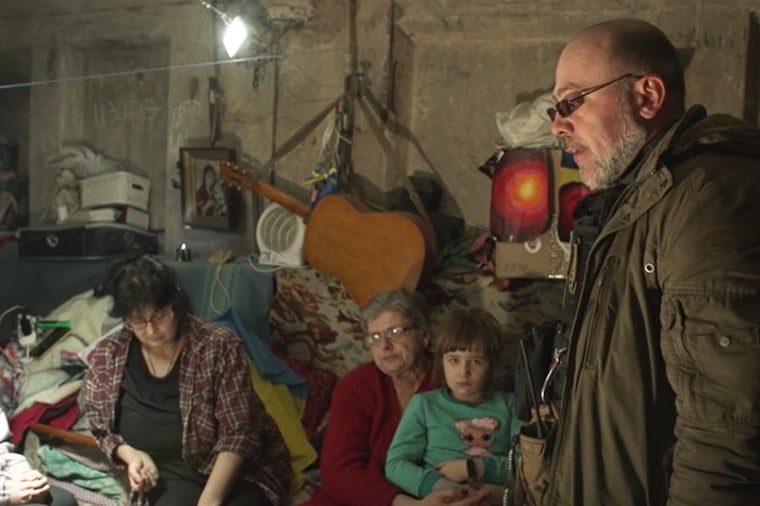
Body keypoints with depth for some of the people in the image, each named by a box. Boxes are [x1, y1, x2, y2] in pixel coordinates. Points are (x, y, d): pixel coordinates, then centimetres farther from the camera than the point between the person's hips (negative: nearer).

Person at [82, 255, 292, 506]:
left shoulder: (218, 346, -12)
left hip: (236, 471, -2)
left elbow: (239, 432, -15)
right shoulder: (107, 357, -1)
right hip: (171, 477, 2)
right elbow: (97, 426, 11)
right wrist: (128, 454, -10)